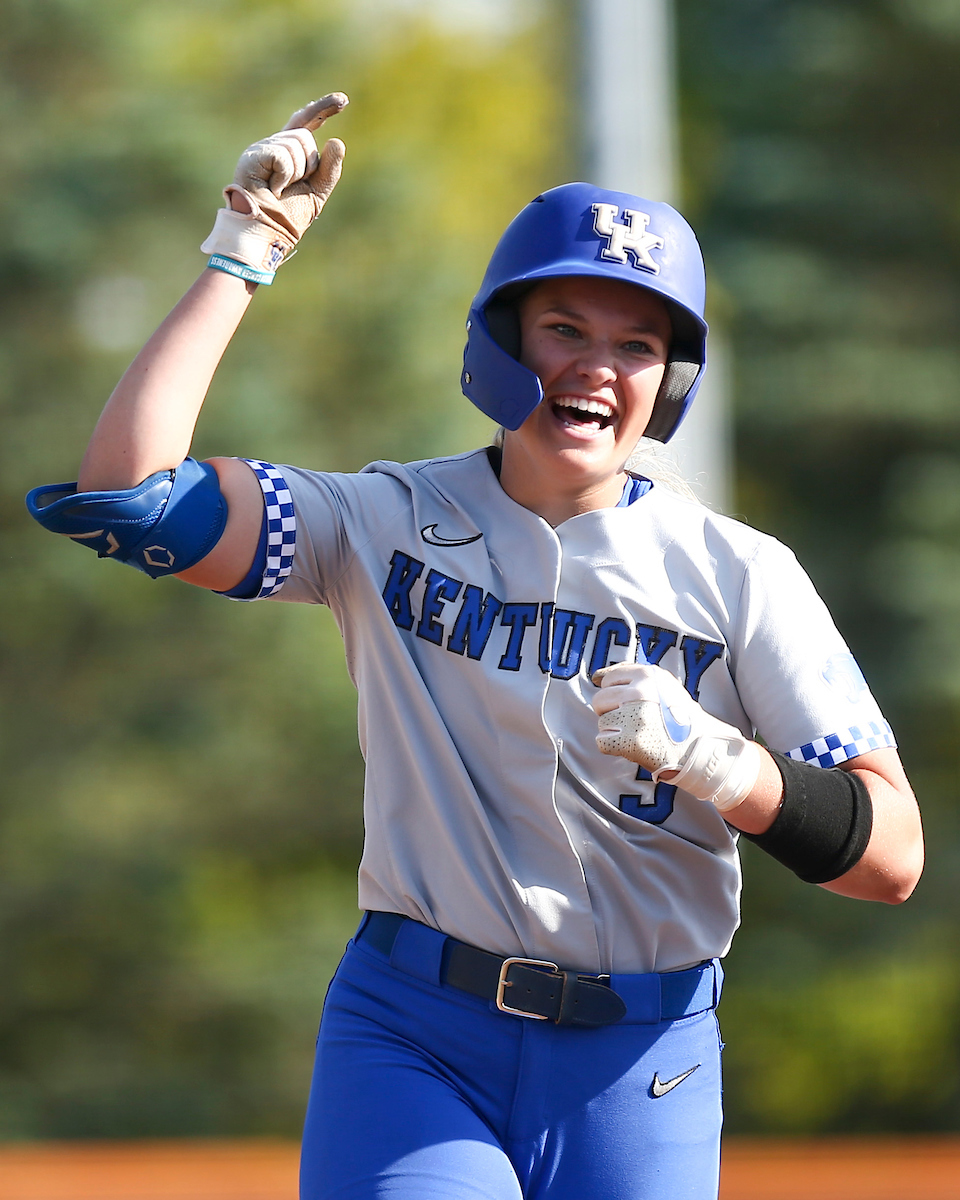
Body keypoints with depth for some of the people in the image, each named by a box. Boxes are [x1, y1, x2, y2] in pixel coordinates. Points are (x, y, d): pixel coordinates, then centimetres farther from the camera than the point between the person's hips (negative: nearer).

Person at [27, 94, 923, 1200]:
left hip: (642, 1070, 1)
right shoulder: (395, 524, 3)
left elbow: (893, 858, -6)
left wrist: (716, 760, -23)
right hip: (411, 1036, -1)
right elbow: (129, 490, -10)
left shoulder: (739, 574, 0)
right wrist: (241, 257, -4)